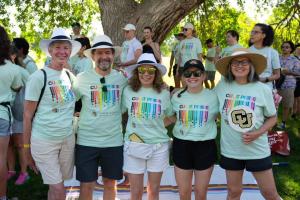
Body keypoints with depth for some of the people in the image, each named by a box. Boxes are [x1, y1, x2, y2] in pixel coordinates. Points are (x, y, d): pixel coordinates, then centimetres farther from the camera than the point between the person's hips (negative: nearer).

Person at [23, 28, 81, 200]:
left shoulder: (70, 76, 7)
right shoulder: (39, 77, -9)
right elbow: (28, 116, -6)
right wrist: (27, 148, -5)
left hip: (68, 139, 5)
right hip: (43, 141, -5)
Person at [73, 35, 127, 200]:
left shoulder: (122, 78, 0)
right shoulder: (82, 78, -5)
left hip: (114, 141, 2)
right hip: (87, 141, -1)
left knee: (110, 184, 16)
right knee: (86, 186, 8)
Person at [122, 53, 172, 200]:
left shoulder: (164, 94, -3)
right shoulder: (128, 91, -3)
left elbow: (172, 116, 10)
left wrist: (157, 125, 0)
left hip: (159, 146, 1)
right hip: (134, 145, 0)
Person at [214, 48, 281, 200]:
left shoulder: (263, 89, -9)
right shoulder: (222, 86, -4)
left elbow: (272, 118, 0)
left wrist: (258, 133, -15)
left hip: (257, 150, -1)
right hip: (230, 150, 2)